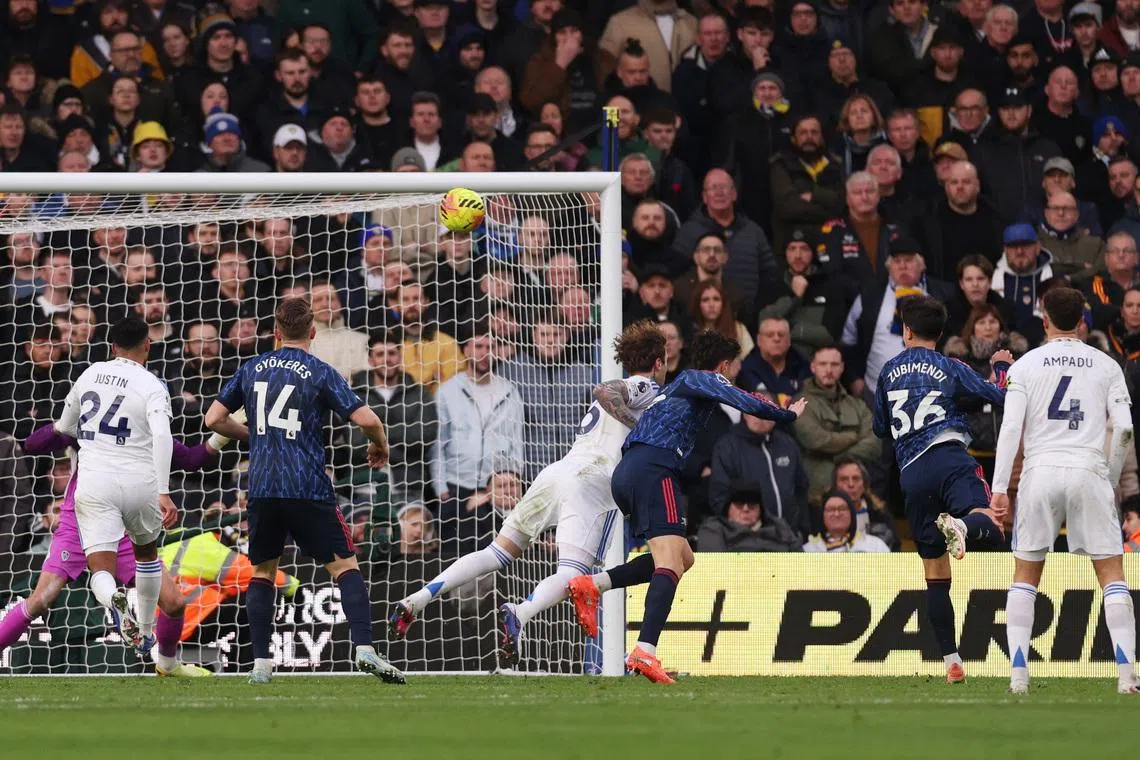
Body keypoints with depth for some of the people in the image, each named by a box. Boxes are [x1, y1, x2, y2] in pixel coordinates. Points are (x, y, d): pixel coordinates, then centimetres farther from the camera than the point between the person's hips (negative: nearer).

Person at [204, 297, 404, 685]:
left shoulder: (252, 369, 10)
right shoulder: (320, 373, -2)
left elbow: (214, 419, 14)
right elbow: (367, 419, -9)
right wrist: (380, 447, 12)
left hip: (262, 489, 3)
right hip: (308, 489, -3)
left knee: (262, 571, 15)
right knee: (345, 565, 1)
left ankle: (261, 664, 7)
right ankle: (365, 649, -15)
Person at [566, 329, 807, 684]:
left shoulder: (676, 385, 31)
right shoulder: (704, 379, 6)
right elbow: (748, 404, -8)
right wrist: (789, 414, 5)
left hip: (626, 472, 9)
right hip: (653, 471, -9)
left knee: (683, 557, 16)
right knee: (670, 563, -18)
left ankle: (592, 585, 4)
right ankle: (645, 652, -35)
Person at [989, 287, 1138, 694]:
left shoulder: (1026, 365, 6)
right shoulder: (1106, 366, 8)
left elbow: (1011, 427, -3)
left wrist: (1000, 487, -4)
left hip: (1040, 471, 0)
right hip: (1089, 472, 0)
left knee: (1025, 575, 10)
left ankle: (1018, 672, 1)